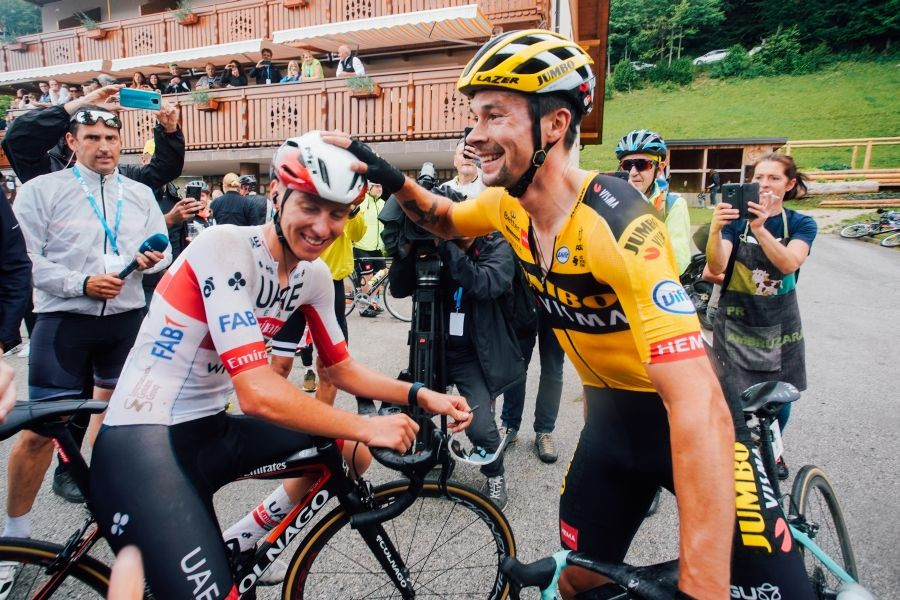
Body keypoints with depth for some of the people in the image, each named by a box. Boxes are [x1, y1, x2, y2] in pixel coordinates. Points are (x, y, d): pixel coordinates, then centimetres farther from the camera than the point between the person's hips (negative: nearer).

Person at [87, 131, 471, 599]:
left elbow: (343, 370, 9)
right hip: (143, 439, -8)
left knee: (351, 449, 2)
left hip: (212, 432, 8)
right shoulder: (227, 247, -22)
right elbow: (257, 393, -28)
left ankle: (247, 541, 16)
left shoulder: (313, 275, 0)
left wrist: (419, 395, -5)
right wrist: (366, 427, -20)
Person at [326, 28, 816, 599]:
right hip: (611, 413, 5)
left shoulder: (617, 223, -32)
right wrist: (390, 177, -7)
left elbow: (700, 407, -38)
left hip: (689, 417, -4)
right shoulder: (508, 205, -10)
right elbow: (445, 220, 14)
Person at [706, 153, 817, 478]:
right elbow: (717, 267, -21)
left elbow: (789, 263, -24)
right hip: (736, 323, -1)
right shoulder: (736, 219, -5)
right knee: (737, 403, -7)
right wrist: (715, 229, -40)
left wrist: (760, 228, -41)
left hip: (780, 324, 2)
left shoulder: (801, 224, -3)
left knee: (780, 400, 11)